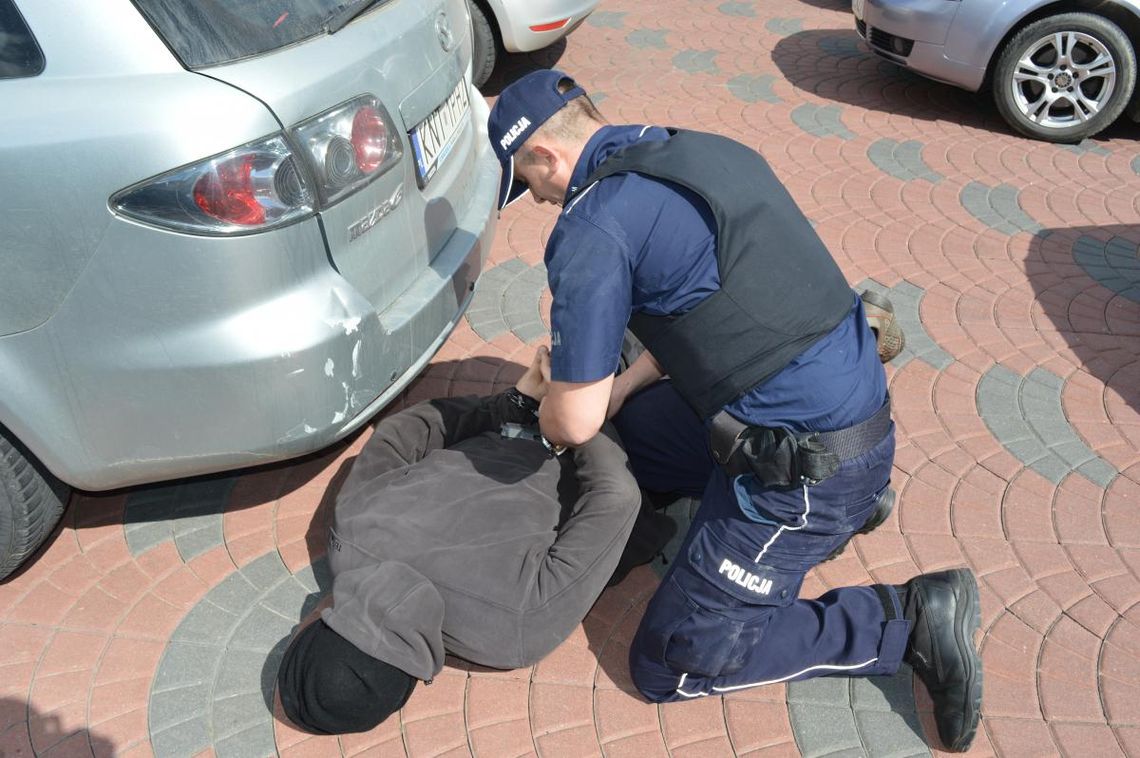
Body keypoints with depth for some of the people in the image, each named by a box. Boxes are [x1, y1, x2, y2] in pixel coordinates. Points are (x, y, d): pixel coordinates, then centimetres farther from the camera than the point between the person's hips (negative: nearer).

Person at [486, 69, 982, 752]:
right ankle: (847, 503, 20)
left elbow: (575, 423, -14)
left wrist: (551, 416, 10)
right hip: (854, 396, 9)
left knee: (669, 664, 3)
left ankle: (911, 622, 4)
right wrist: (621, 385, 19)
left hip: (808, 460, -9)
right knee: (631, 430, 26)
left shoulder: (592, 229, -17)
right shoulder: (703, 150, 9)